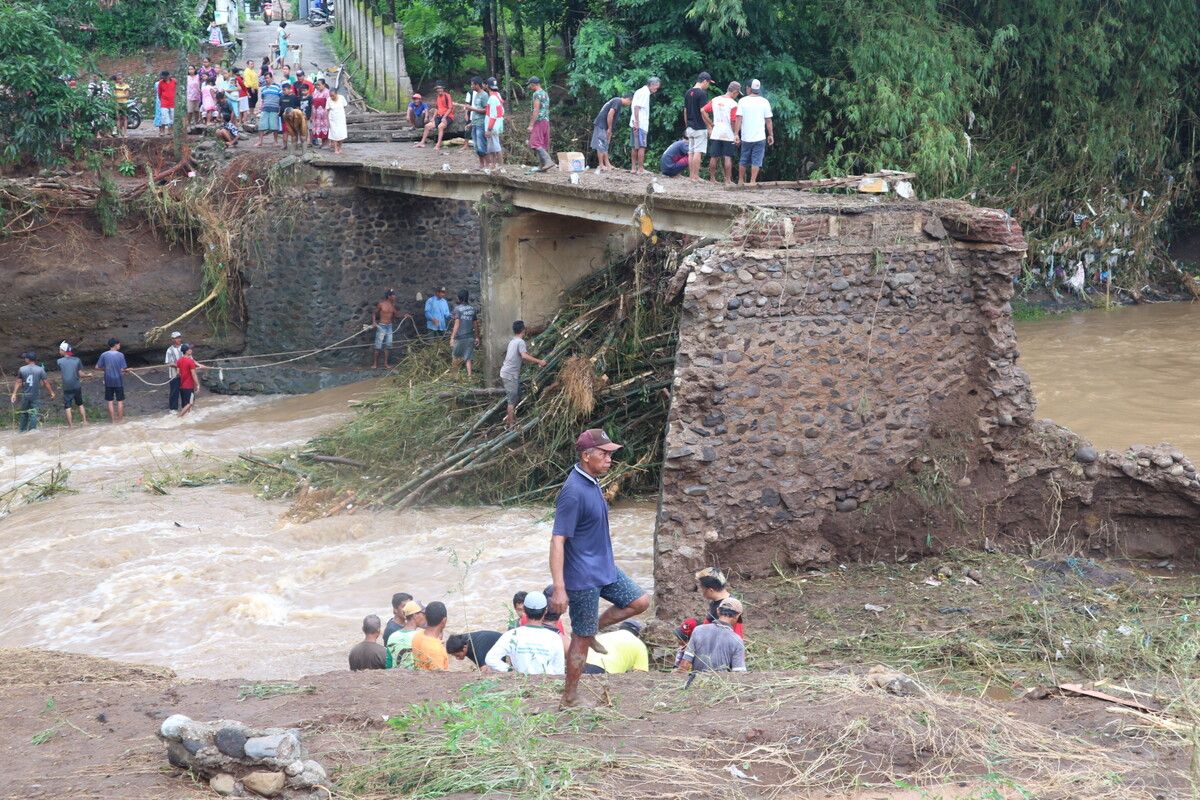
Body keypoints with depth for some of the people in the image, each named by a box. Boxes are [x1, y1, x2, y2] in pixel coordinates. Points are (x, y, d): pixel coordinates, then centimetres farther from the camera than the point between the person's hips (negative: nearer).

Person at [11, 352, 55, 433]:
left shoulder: (22, 369, -2)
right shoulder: (40, 370, -7)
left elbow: (18, 382, 2)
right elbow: (46, 382, -5)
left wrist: (14, 394, 7)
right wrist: (51, 392, 5)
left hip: (25, 395, 2)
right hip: (36, 396, -2)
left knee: (23, 413, 14)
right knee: (33, 413, 2)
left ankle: (22, 430, 20)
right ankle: (32, 429, -1)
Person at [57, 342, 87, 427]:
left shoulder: (59, 361, -5)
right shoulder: (77, 360, -3)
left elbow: (60, 373, 6)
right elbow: (81, 374, -4)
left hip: (67, 387, -2)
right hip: (77, 386, 2)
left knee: (67, 407, 5)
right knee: (80, 404, 18)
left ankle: (71, 425, 3)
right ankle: (85, 421, 18)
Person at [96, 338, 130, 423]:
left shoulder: (104, 355, -5)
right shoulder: (120, 355, -12)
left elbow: (97, 367, -2)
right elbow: (122, 369, -14)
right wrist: (127, 370, 8)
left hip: (108, 382, 2)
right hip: (119, 381, -2)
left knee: (110, 401, 10)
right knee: (120, 401, 10)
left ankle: (112, 419, 13)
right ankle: (120, 419, 14)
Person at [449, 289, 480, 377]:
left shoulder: (458, 308, -9)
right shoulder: (473, 309, 6)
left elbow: (457, 324, -15)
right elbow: (476, 324, 9)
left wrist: (452, 337, -15)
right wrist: (477, 337, 19)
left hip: (460, 337, -4)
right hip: (470, 336, 4)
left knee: (455, 356, 11)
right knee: (468, 358, 8)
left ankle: (455, 374, 14)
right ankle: (469, 375, -1)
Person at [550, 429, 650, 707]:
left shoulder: (592, 483, 5)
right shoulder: (573, 492, -25)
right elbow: (557, 541, -27)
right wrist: (559, 589, -29)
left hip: (604, 569, 9)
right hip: (583, 577, -9)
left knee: (640, 602, 12)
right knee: (582, 639, 1)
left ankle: (592, 630, 23)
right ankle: (570, 698, 15)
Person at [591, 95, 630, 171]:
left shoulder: (617, 101, 19)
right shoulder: (617, 101, -12)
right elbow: (610, 114, -21)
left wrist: (609, 131, 18)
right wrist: (609, 129, -14)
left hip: (603, 127, 11)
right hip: (601, 125, -11)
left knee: (605, 145, 12)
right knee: (601, 145, -6)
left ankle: (607, 164, 16)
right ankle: (601, 165, -5)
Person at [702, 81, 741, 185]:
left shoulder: (715, 100, 3)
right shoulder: (733, 104, -13)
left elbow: (703, 110, -1)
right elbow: (733, 121, -16)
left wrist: (710, 124, 4)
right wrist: (736, 134, -3)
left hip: (715, 134, 4)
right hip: (728, 135, -4)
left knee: (714, 157, 9)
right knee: (728, 157, 1)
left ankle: (712, 179, 14)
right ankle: (728, 180, 2)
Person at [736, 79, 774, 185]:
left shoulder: (742, 101, -3)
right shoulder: (764, 102, -3)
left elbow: (739, 119, -8)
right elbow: (768, 121, -2)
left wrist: (736, 134, -5)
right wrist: (771, 135, 6)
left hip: (746, 137, 1)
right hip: (760, 137, -1)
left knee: (743, 160, 14)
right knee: (756, 161, 1)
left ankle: (740, 180, 21)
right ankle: (752, 181, -4)